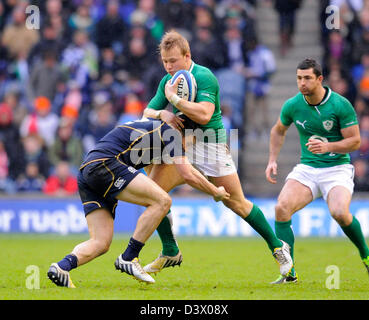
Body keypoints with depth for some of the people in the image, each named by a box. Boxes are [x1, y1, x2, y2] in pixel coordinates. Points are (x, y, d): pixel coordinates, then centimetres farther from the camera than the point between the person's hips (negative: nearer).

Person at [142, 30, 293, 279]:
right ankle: (171, 252, 5)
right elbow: (147, 112, 10)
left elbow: (204, 114, -28)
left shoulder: (204, 77, -16)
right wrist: (161, 114, -12)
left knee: (236, 203, -2)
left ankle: (277, 247, 15)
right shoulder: (168, 81, 8)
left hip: (211, 144, -7)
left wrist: (173, 98, -24)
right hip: (180, 145, 7)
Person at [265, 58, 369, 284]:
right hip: (307, 168, 4)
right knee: (282, 208, -21)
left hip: (337, 168, -4)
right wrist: (272, 161, 8)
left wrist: (327, 146, -25)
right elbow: (278, 131, 19)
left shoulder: (341, 105, -13)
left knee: (339, 213, -30)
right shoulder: (292, 105, -1)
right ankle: (289, 273, -14)